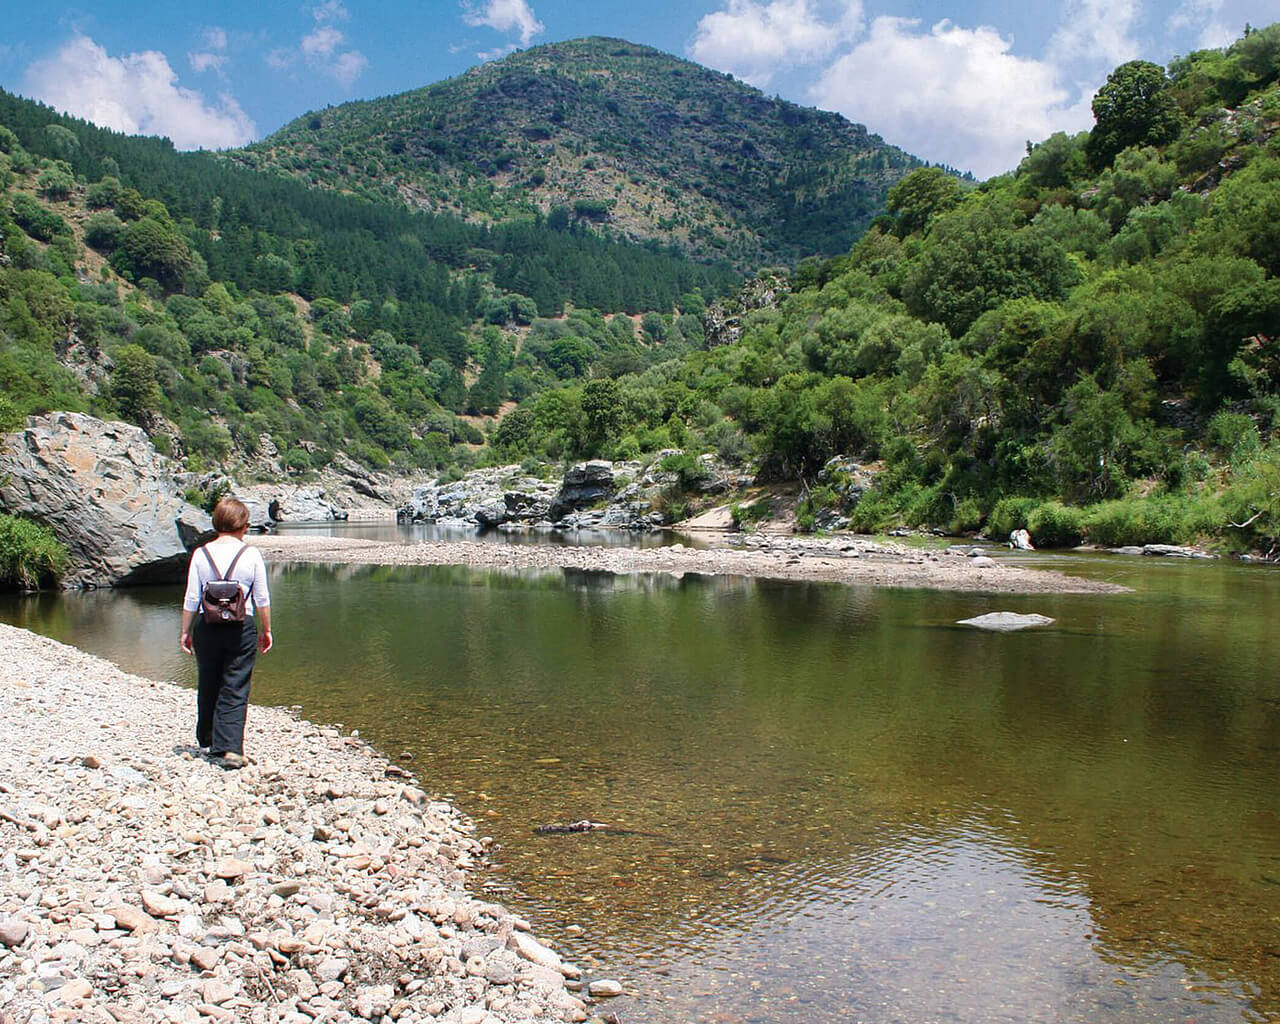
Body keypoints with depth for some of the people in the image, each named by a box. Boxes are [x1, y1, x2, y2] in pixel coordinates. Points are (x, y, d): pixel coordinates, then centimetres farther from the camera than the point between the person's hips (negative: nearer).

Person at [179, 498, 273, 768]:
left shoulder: (201, 554, -1)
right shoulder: (251, 554, -4)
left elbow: (191, 599, 1)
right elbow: (262, 599, -2)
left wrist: (186, 632, 11)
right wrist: (266, 630, 10)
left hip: (207, 627, 2)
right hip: (242, 627, -2)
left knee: (207, 686, 18)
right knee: (235, 691, 1)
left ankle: (207, 740, 34)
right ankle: (230, 748, -8)